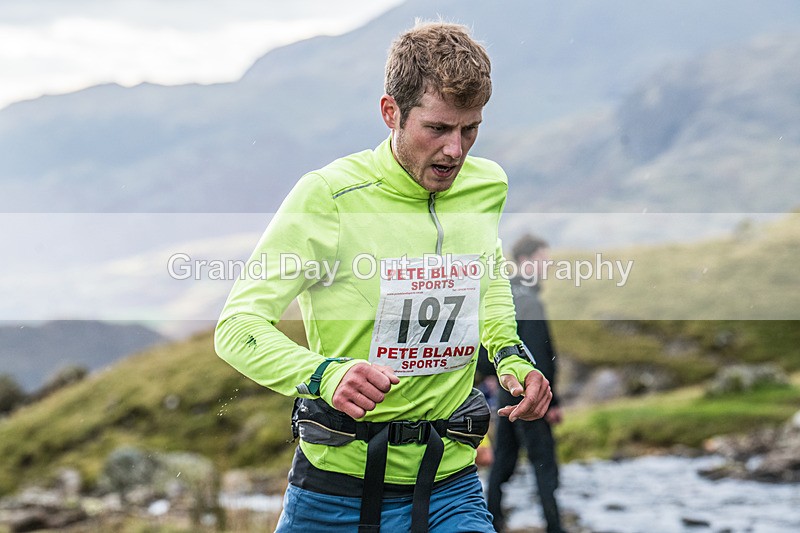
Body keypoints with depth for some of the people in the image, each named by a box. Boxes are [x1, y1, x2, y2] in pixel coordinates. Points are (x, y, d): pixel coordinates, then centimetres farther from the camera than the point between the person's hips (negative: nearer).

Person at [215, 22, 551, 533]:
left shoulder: (488, 187, 2)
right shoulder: (329, 195, -15)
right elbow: (237, 325, -17)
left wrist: (510, 355, 8)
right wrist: (326, 374, -35)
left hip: (450, 486, 3)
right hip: (338, 485, -3)